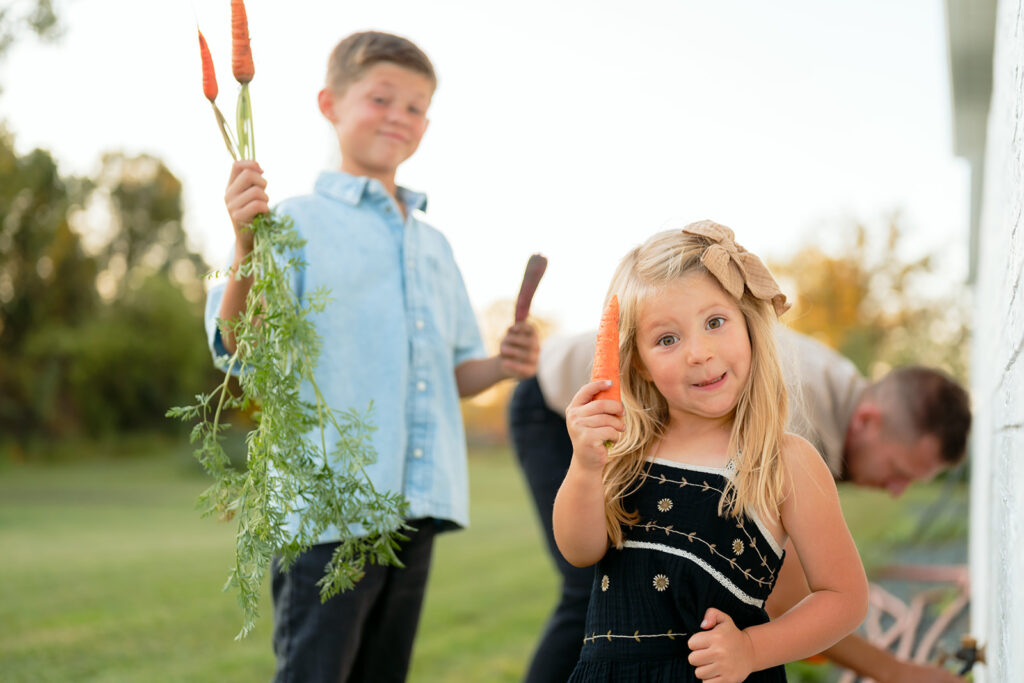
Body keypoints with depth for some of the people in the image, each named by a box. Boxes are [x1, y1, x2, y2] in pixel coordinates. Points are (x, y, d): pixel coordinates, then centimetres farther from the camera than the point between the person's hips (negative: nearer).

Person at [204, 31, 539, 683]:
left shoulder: (434, 244, 19)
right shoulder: (299, 223, -2)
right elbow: (239, 343, -13)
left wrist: (502, 365, 3)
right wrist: (247, 247, -29)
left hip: (417, 506, 7)